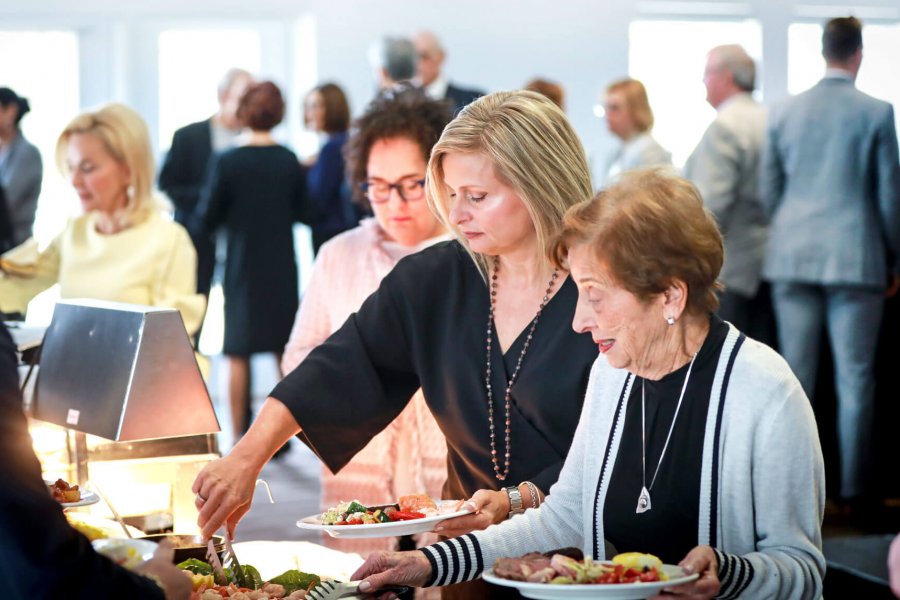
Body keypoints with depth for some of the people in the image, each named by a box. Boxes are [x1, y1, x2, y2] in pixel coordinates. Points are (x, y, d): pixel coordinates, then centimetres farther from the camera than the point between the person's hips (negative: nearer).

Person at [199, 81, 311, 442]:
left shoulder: (226, 162, -12)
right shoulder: (289, 161, -5)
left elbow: (209, 218, -6)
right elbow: (303, 213, 3)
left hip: (242, 266, -2)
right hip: (282, 268, 2)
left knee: (238, 355, 7)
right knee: (285, 352, 12)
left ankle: (239, 437, 8)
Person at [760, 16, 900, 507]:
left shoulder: (783, 113, 5)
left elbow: (768, 190, 8)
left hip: (792, 259, 3)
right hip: (856, 258, -3)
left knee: (795, 375, 7)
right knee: (854, 379, 1)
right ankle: (853, 492, 3)